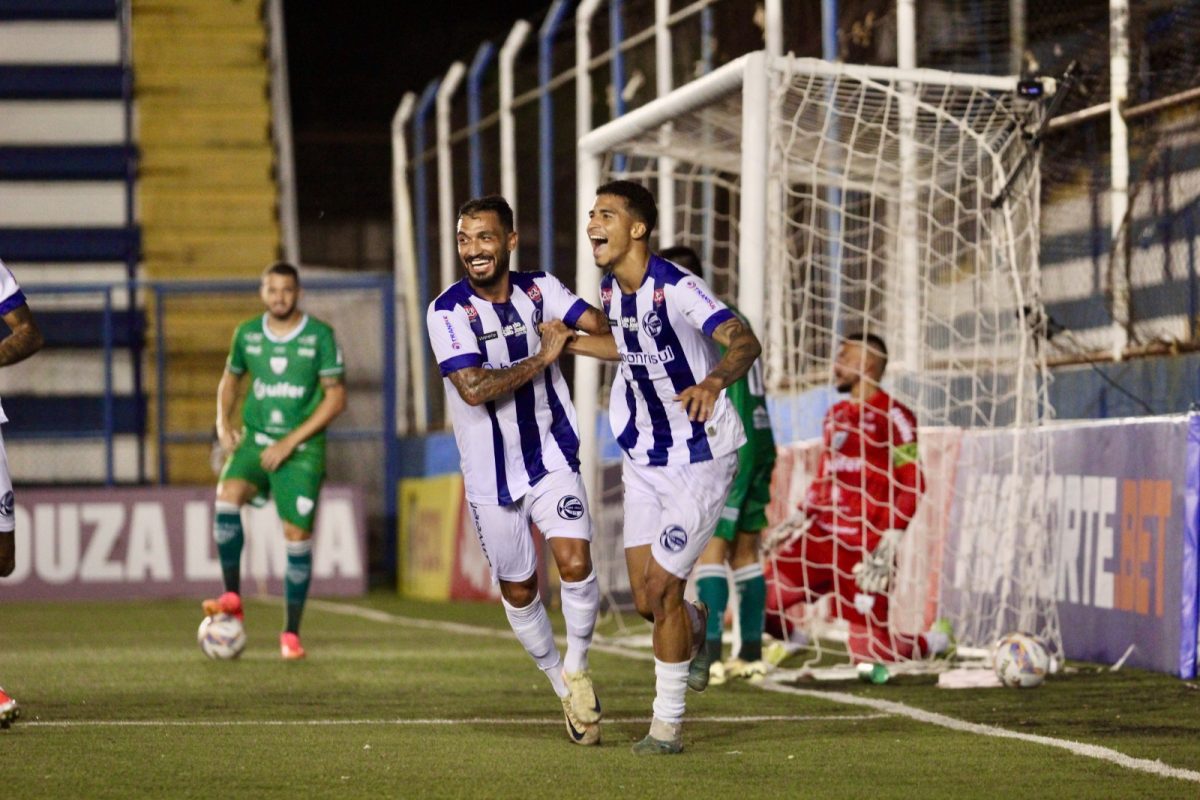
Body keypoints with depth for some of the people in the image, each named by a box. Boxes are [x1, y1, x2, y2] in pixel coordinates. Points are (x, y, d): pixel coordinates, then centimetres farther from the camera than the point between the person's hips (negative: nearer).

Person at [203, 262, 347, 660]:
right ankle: (232, 598, -17)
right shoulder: (247, 334, 6)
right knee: (227, 497, -27)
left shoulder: (320, 336, -5)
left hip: (302, 448, -2)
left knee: (297, 537, -5)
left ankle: (291, 633, 7)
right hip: (254, 440, 2)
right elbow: (230, 380, 23)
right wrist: (224, 422, 3)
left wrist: (291, 441, -13)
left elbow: (336, 398, -6)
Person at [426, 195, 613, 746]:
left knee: (575, 562, -17)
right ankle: (562, 685, 32)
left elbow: (601, 328, -8)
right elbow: (474, 389, -23)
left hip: (551, 458, 1)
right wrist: (543, 356, -18)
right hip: (491, 474, -1)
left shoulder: (540, 290, -2)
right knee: (518, 591, 9)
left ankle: (578, 668, 7)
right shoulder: (447, 311, -13)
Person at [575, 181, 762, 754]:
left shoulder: (676, 289, -22)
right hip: (644, 462, 7)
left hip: (700, 459, -7)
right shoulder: (611, 291, 2)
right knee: (645, 601, 4)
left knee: (660, 588, -8)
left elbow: (745, 342, -35)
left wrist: (713, 381, -54)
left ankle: (667, 724, 7)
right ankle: (696, 629, 40)